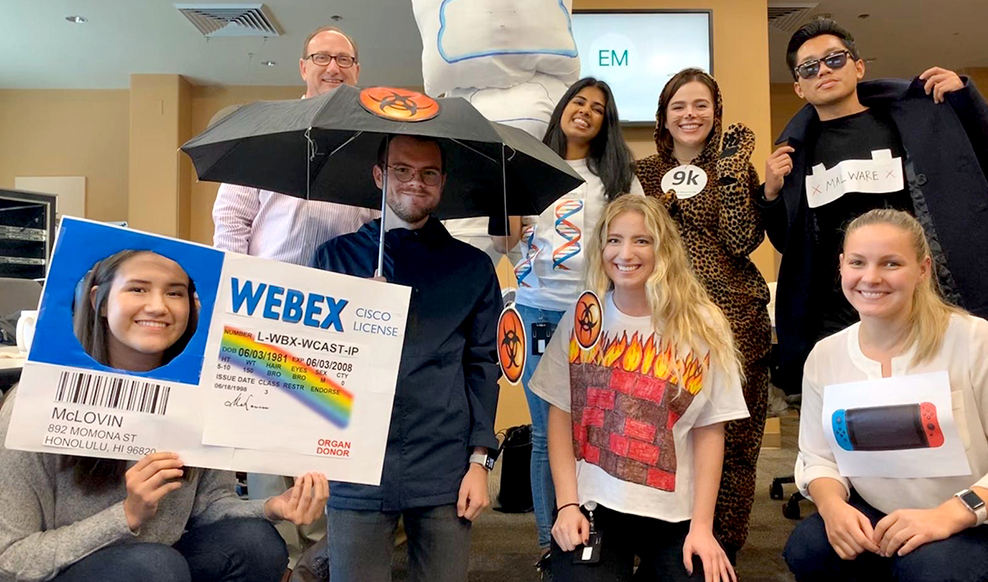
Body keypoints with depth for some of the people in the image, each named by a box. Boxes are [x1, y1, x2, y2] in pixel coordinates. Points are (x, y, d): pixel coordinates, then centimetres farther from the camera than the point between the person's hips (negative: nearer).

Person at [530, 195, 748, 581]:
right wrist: (567, 504, -6)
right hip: (592, 506, 0)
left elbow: (709, 431, -3)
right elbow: (560, 415, 2)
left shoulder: (701, 328, -3)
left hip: (673, 512, 0)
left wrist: (702, 525, -7)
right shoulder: (581, 320, 1)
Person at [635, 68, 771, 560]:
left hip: (732, 319, -1)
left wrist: (731, 171, -9)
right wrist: (659, 206, -4)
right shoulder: (645, 172, 13)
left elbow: (742, 242, -7)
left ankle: (722, 548, 19)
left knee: (729, 435, 1)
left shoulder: (733, 168, 8)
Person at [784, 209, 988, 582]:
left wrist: (951, 513, -28)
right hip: (870, 520, 3)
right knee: (807, 548, -25)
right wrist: (832, 504, -17)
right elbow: (818, 457, 3)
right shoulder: (824, 357, -1)